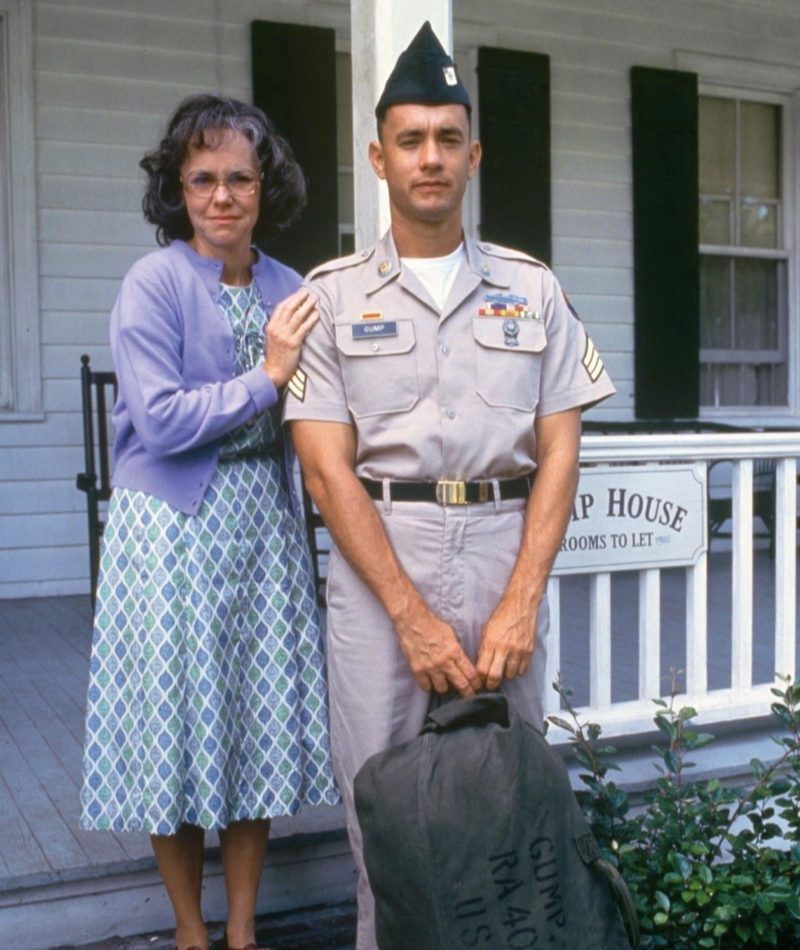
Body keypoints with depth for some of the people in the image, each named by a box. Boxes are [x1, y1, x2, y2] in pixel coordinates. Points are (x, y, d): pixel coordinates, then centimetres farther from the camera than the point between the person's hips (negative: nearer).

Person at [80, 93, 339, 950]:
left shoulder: (290, 290, 8)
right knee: (179, 716, 4)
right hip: (173, 526, -4)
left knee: (260, 716, 8)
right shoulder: (155, 284, -7)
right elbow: (158, 420, -15)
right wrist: (267, 376, -13)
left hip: (263, 523, 5)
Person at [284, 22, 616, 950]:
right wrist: (412, 612, -11)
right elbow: (328, 468, -3)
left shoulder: (531, 288, 9)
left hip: (506, 547, 2)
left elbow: (559, 451, 5)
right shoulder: (333, 295, 4)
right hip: (378, 554, -1)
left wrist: (520, 602, -8)